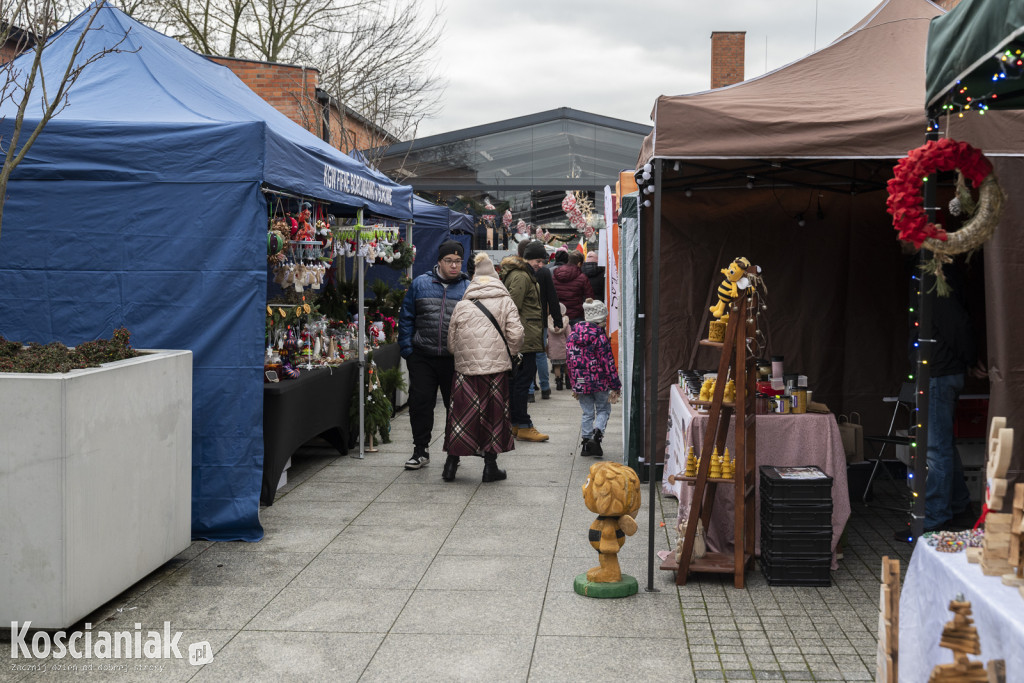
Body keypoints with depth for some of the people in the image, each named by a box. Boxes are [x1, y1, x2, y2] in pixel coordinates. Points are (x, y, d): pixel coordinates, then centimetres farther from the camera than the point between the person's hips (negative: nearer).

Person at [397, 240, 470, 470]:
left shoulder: (469, 288, 2)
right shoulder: (420, 284, 4)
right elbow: (406, 317, 8)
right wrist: (406, 347, 1)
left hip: (455, 359, -1)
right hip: (422, 357, 1)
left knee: (456, 405, 8)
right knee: (419, 402, 2)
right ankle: (420, 450, 15)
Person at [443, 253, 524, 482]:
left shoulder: (462, 306, 5)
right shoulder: (505, 302, 1)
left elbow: (452, 341, 9)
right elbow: (516, 336, -5)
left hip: (466, 368, 1)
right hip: (496, 368, -1)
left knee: (462, 414, 7)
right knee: (493, 414, 7)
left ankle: (451, 463, 11)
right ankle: (490, 466, 11)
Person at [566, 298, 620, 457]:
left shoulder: (572, 335, 2)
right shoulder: (600, 336, -13)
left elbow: (569, 361, 7)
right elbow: (608, 362, -11)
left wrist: (574, 384, 16)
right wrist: (615, 386, -5)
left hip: (581, 383, 4)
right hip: (599, 382, -4)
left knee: (587, 413, 15)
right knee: (603, 409, 12)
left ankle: (586, 442, 14)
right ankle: (597, 433, -10)